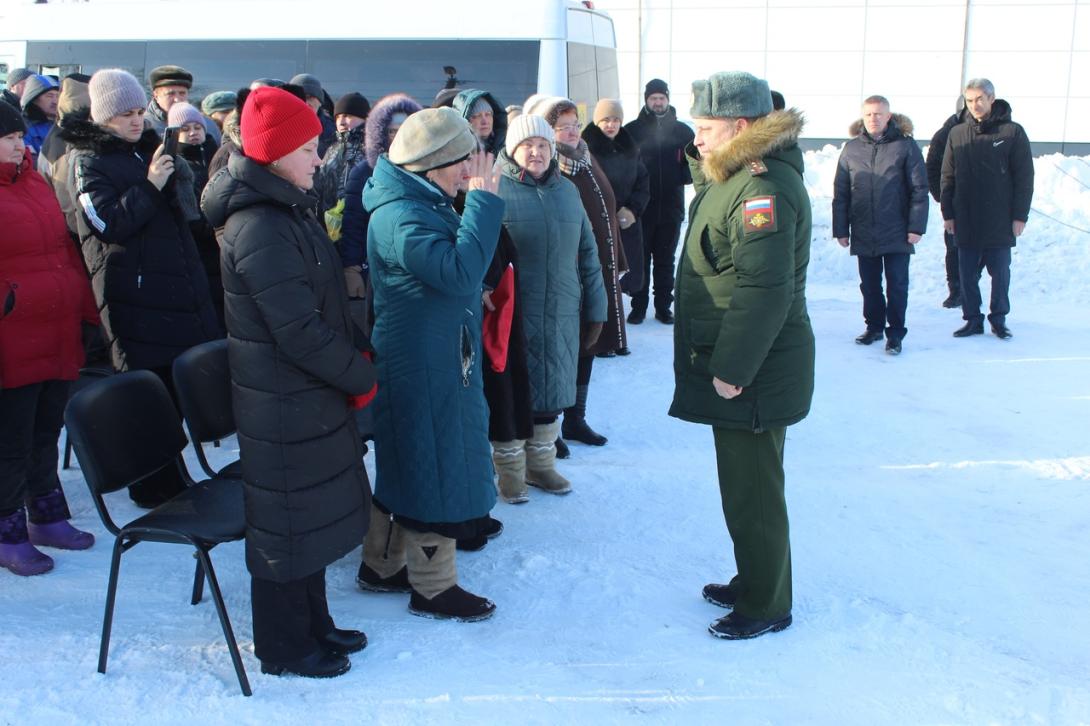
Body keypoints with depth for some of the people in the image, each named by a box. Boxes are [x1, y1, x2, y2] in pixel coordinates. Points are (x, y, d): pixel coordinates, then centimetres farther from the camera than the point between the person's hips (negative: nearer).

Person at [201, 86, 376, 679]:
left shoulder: (287, 212, 10)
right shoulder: (259, 230, -23)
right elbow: (298, 331, -25)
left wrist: (353, 363, 6)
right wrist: (362, 375, -12)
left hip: (310, 396, 10)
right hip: (284, 407, -10)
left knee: (312, 513, 20)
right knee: (287, 524, 5)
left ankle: (312, 625, 36)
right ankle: (285, 647, 22)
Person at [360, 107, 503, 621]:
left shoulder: (426, 205, 11)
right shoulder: (400, 218, -21)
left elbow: (460, 269, 12)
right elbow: (459, 272, -32)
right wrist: (483, 198, -27)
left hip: (440, 359, 11)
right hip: (424, 368, -11)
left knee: (406, 463, 20)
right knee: (435, 467, 0)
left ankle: (382, 562, 35)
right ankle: (433, 587, 14)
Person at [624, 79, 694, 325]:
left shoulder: (682, 131, 5)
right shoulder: (632, 129, 0)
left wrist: (685, 175, -10)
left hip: (671, 206, 2)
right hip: (640, 205, -1)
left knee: (665, 259, 10)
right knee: (640, 258, 5)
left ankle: (663, 306, 18)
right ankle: (638, 306, 12)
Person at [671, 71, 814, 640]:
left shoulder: (764, 189, -22)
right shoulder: (736, 177, 11)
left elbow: (766, 290, -27)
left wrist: (732, 369, -24)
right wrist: (702, 159, 13)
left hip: (754, 376, -11)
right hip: (731, 365, 11)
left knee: (751, 490, 1)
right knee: (742, 482, 22)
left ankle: (766, 606, 17)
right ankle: (751, 581, 38)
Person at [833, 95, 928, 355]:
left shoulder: (906, 146, -3)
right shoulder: (852, 149, 5)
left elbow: (919, 189, -3)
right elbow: (840, 192, 6)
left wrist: (916, 226, -9)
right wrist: (840, 229, 2)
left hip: (897, 233, -3)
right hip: (863, 234, 3)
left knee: (897, 284, 3)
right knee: (869, 284, 12)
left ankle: (895, 333, 12)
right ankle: (874, 326, 28)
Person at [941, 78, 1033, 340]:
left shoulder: (1013, 132, -3)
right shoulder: (957, 134, 5)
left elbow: (1024, 178, -3)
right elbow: (947, 177, 9)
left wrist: (1020, 216, -6)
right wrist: (948, 213, 4)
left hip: (1000, 222, -2)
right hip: (966, 221, 2)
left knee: (1000, 272, 7)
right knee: (967, 274, 6)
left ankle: (998, 319, 20)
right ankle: (972, 320, 17)